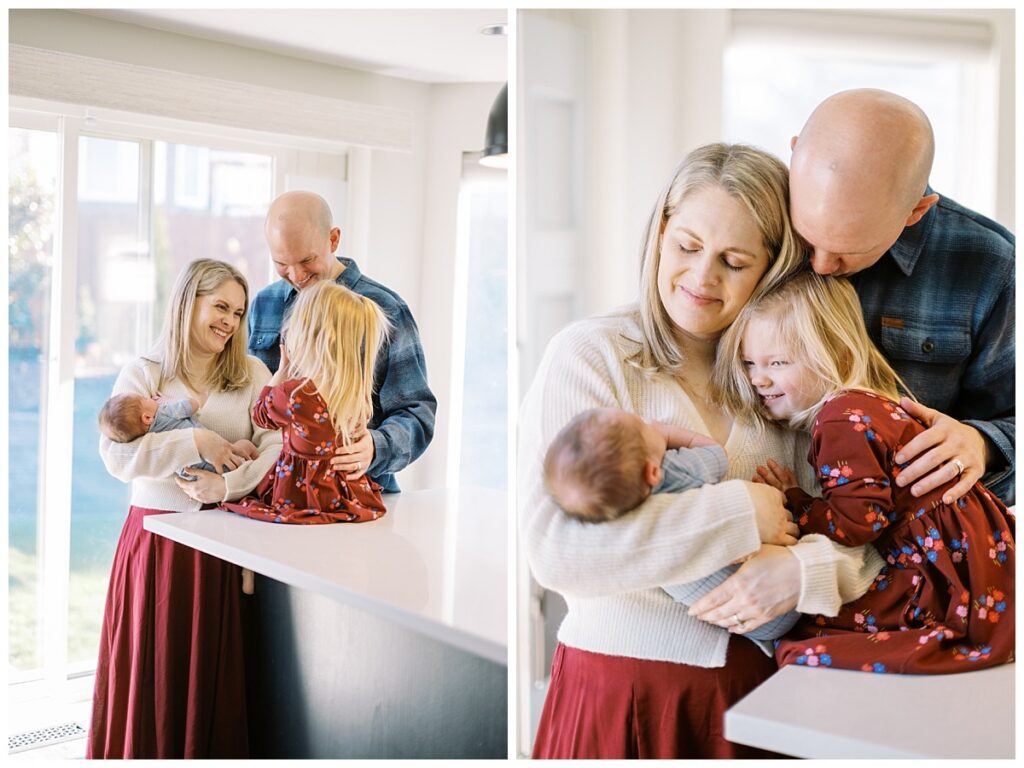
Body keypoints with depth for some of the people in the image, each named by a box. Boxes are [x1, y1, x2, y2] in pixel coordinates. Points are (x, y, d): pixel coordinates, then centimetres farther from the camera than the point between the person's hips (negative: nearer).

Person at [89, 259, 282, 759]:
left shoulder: (253, 375, 7)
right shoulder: (142, 375, 5)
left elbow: (278, 448, -5)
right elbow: (116, 454, -8)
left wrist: (229, 485, -18)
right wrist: (195, 443, -15)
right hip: (156, 543, 0)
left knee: (217, 672, 5)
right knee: (155, 668, 5)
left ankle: (214, 752, 20)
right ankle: (146, 753, 22)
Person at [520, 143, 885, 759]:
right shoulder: (588, 354, -11)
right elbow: (555, 547, -24)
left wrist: (804, 570, -23)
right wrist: (741, 513, -20)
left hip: (761, 685, 4)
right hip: (620, 686, -4)